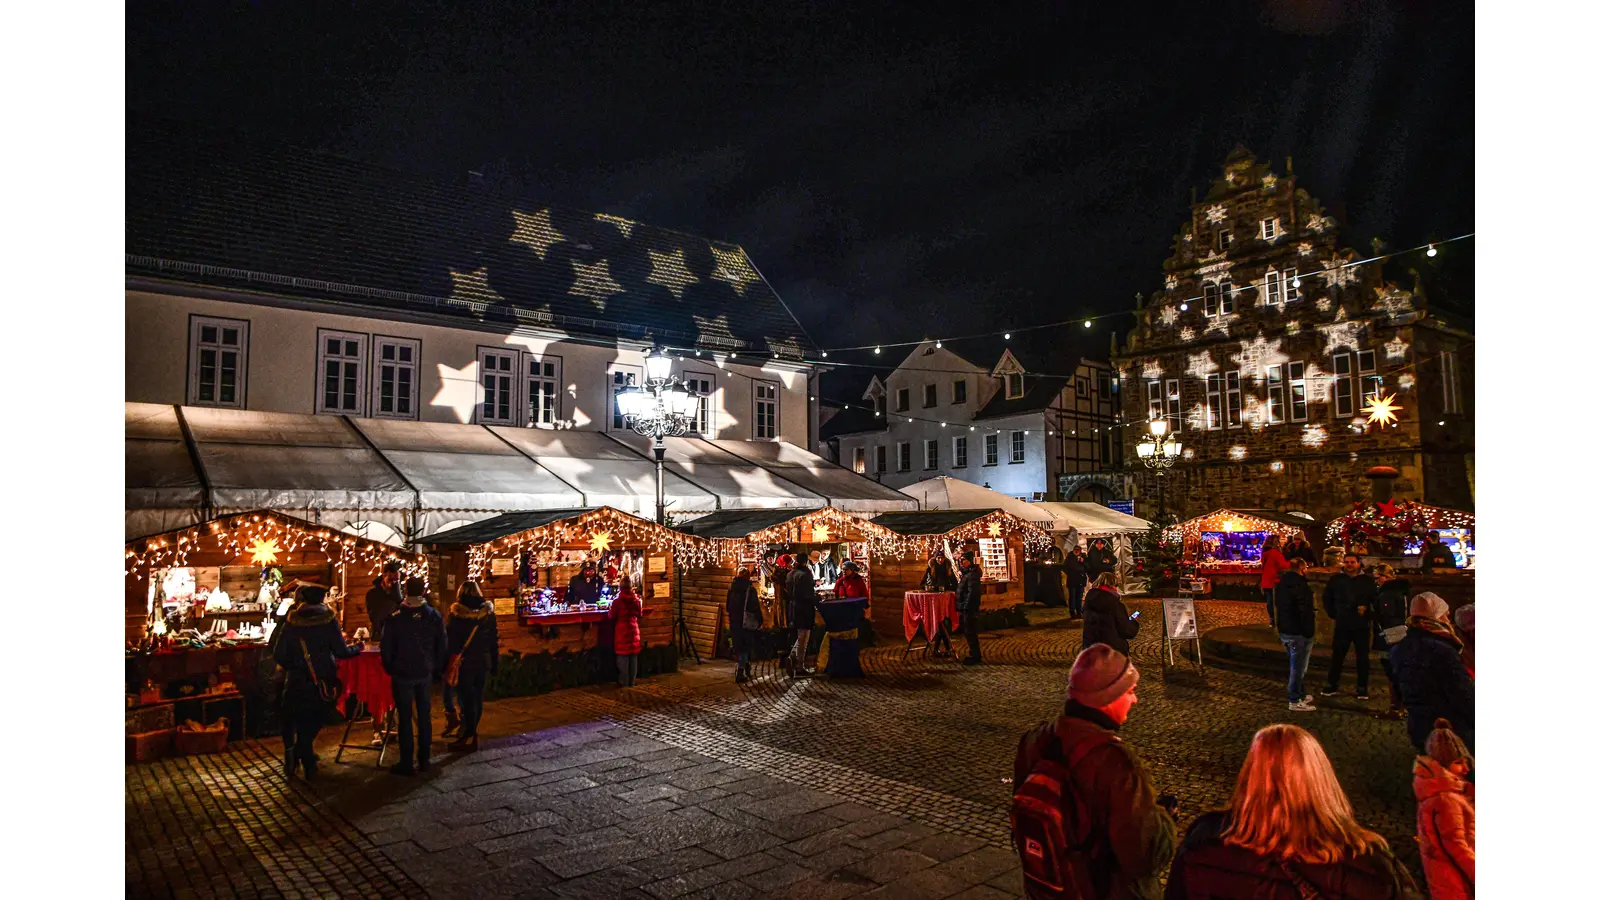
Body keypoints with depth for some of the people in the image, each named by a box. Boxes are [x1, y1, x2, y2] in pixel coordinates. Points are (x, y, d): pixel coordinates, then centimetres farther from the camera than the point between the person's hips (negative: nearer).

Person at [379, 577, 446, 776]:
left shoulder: (396, 618, -14)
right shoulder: (434, 616, -5)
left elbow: (386, 647, -8)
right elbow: (441, 646, 1)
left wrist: (389, 668, 8)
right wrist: (437, 670, 11)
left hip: (402, 674, -3)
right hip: (426, 674, 3)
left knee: (405, 718, 4)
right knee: (425, 716, 13)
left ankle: (407, 763, 9)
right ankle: (424, 760, 21)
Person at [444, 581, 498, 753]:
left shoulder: (457, 614, -10)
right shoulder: (488, 613, 2)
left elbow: (450, 640, -8)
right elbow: (494, 640, 6)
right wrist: (495, 663, 12)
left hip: (464, 663, -4)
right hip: (483, 662, 4)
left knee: (467, 699, 1)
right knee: (477, 698, 13)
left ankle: (469, 738, 5)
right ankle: (470, 731, 26)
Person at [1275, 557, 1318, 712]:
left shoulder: (1282, 583, 9)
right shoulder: (1300, 584, -20)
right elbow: (1306, 610, -22)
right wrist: (1310, 631, -14)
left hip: (1285, 630, 9)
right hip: (1298, 632, -9)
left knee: (1297, 665, 22)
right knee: (1298, 667, 0)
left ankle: (1301, 695, 33)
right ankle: (1295, 701, 6)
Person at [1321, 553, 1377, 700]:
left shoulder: (1367, 580, 1)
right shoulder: (1336, 579, 3)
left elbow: (1376, 599, 3)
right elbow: (1326, 598, 12)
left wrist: (1367, 608, -9)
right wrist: (1333, 614, 7)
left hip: (1362, 626, 0)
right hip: (1342, 625, 0)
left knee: (1362, 658, 7)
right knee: (1337, 656, 5)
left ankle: (1362, 688, 17)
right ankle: (1332, 686, 13)